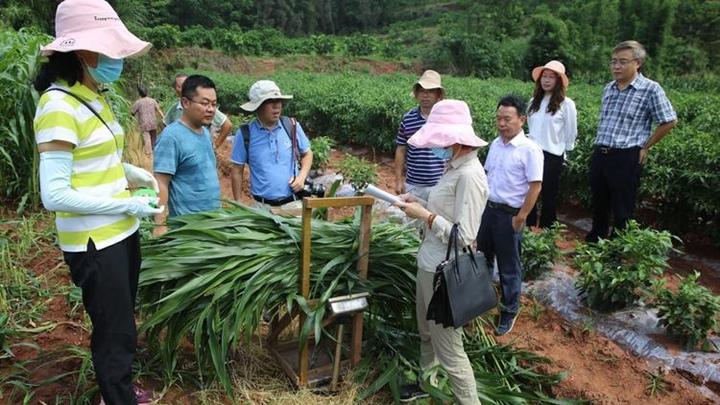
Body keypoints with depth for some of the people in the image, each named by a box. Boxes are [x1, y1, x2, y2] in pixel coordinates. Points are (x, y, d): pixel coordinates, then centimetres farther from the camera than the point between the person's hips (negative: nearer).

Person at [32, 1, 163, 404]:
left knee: (121, 324, 24)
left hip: (122, 233, 9)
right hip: (94, 243, -9)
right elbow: (54, 195, -24)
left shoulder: (96, 99, 5)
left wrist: (134, 174, 2)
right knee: (116, 332, 7)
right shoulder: (59, 106, -20)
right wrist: (127, 205, -20)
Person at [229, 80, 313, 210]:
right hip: (262, 206, -1)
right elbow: (237, 171, 1)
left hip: (293, 203, 1)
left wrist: (302, 176, -7)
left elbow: (307, 154, 10)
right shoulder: (245, 134, -7)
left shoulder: (292, 126, -4)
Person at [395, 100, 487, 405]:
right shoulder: (455, 167, 6)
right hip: (430, 264, 10)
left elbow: (464, 236, -25)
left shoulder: (469, 175, -23)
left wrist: (425, 216, -19)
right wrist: (419, 204, 1)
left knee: (448, 348, 3)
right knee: (427, 334, 27)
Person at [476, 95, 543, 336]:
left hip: (509, 214, -7)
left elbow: (535, 187, -16)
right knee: (482, 258, 20)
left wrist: (520, 217, -17)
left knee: (508, 267, 7)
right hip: (487, 208, 7)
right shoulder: (495, 144, 5)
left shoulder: (529, 150, -16)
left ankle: (509, 312, 25)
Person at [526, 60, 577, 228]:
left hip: (552, 156, -4)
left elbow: (571, 134, -1)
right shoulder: (534, 101, 7)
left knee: (548, 197, 7)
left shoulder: (566, 104, -8)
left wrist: (563, 153, 5)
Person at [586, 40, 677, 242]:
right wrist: (600, 146, 17)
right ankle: (594, 243, 31)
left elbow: (669, 121, -5)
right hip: (599, 155, 6)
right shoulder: (608, 88, 12)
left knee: (622, 212, 3)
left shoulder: (650, 89, -8)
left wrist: (645, 147, -2)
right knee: (598, 205, 17)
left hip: (626, 158, -6)